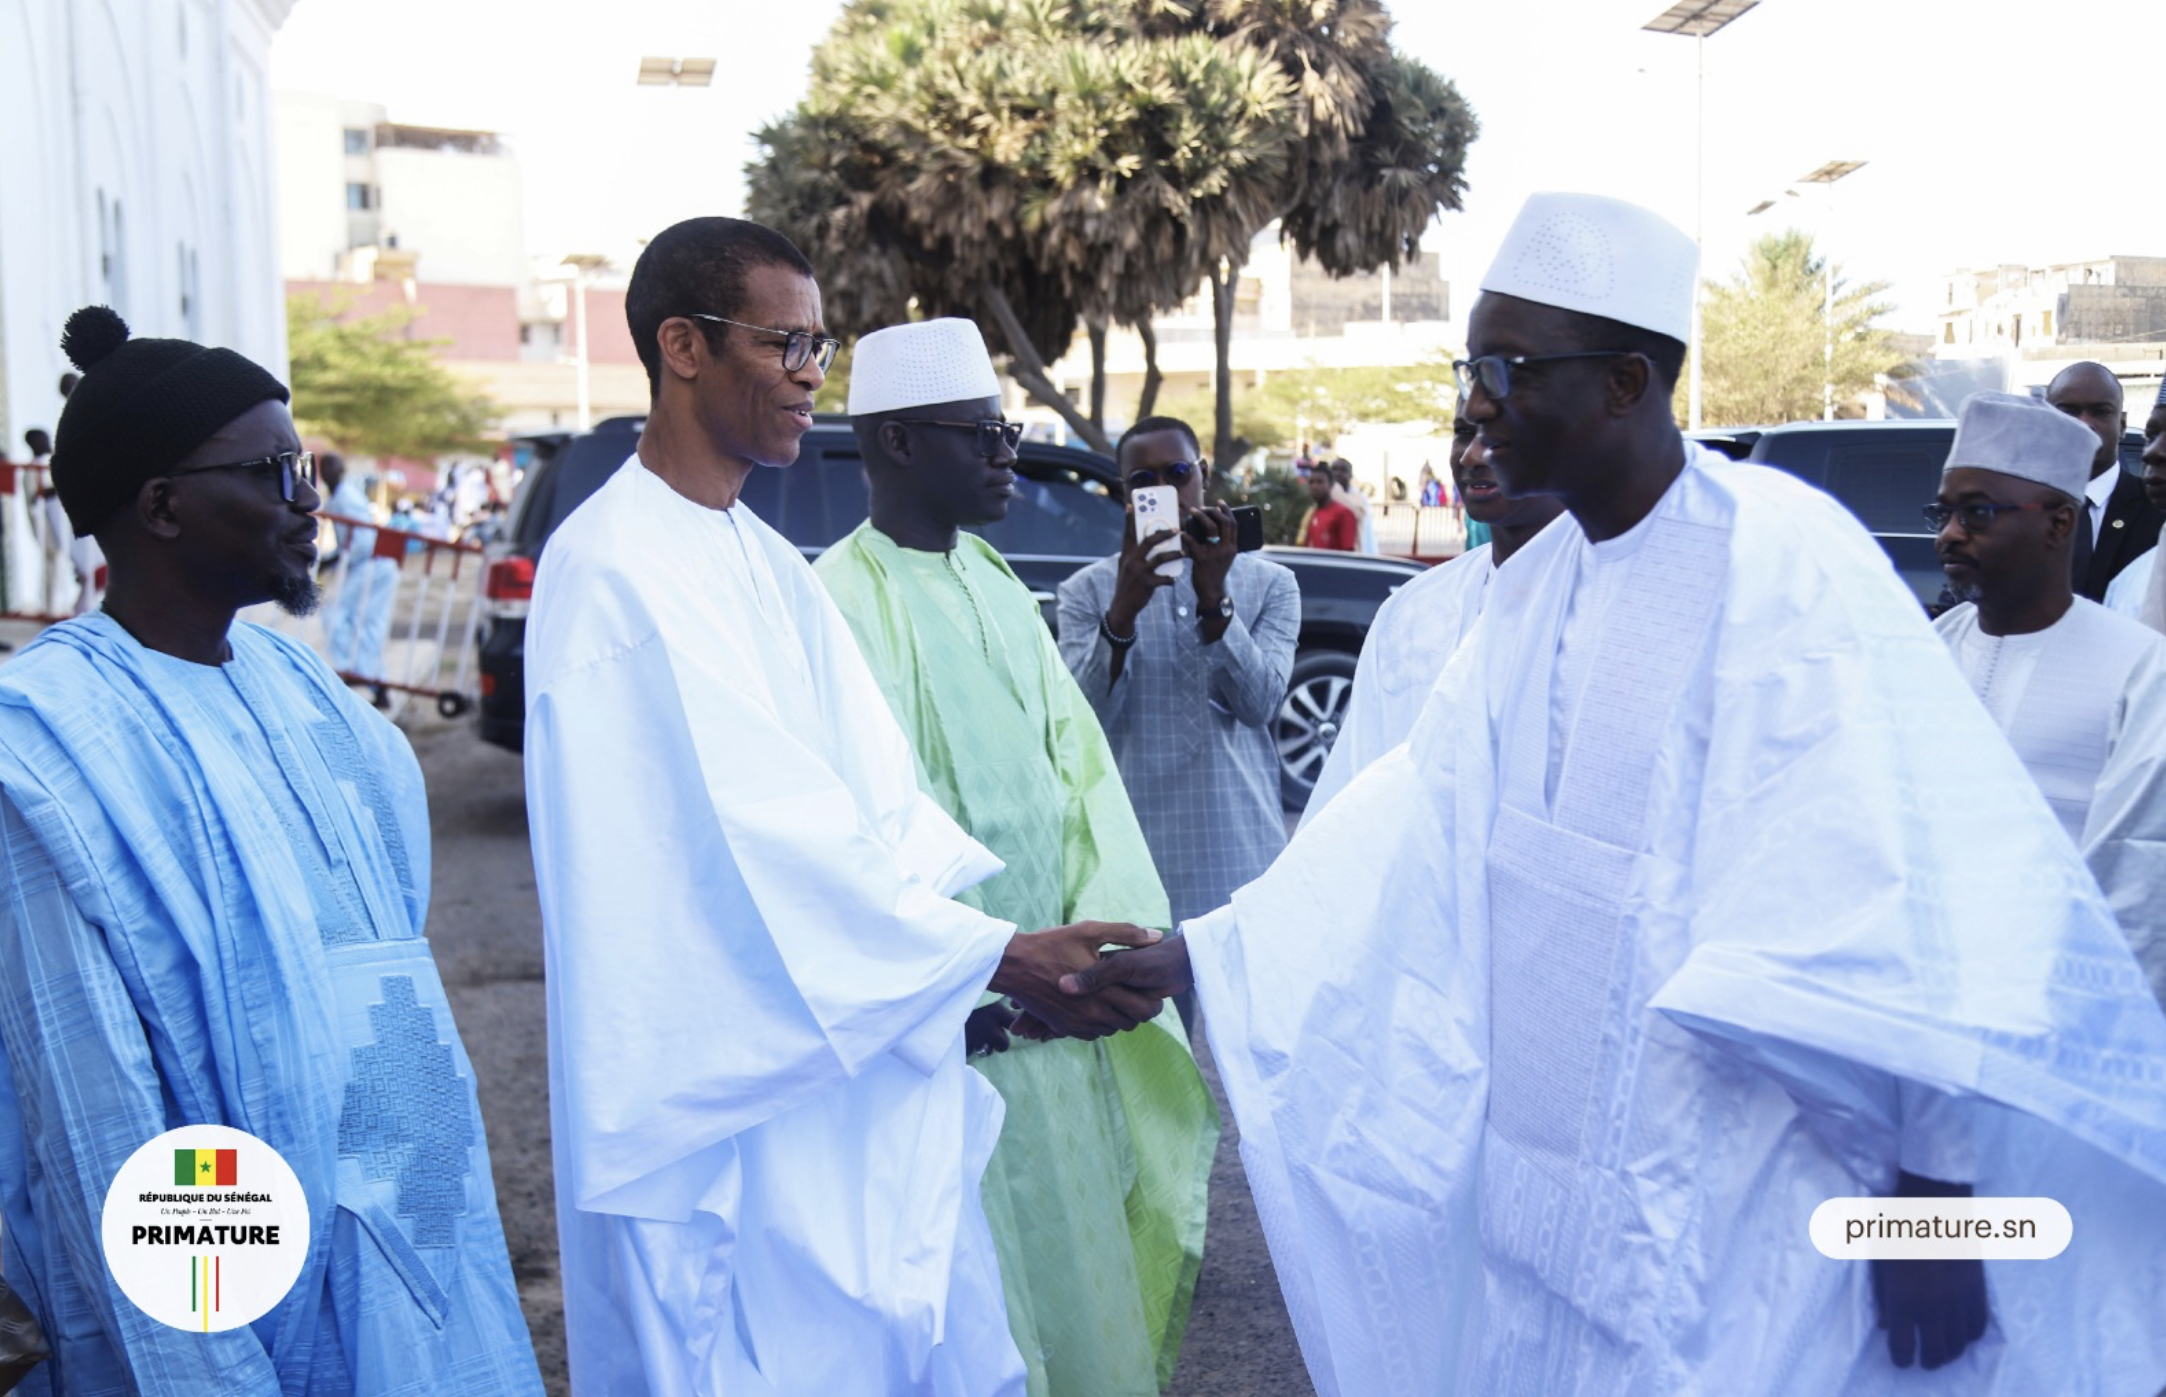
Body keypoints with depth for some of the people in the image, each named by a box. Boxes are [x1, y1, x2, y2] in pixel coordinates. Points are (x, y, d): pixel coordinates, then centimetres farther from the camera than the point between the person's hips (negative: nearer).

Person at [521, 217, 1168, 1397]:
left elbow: (875, 795, 8)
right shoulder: (615, 569, -16)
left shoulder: (766, 562, 13)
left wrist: (1012, 954, -4)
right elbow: (762, 829, -22)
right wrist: (1000, 957, -22)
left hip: (856, 1087, 8)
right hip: (731, 1110, -8)